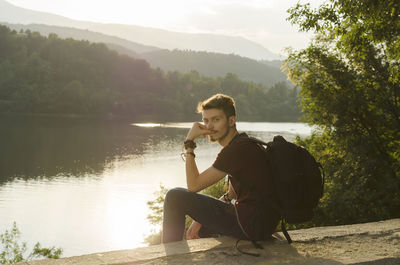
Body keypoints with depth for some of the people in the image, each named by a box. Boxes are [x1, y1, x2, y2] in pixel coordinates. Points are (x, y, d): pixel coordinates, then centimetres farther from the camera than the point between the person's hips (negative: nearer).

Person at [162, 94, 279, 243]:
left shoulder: (237, 149, -18)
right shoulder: (243, 143, 14)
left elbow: (193, 185, -14)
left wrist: (189, 142, -9)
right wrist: (202, 218, 10)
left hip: (253, 226, -10)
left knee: (175, 196, -5)